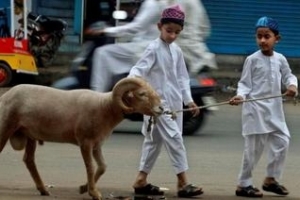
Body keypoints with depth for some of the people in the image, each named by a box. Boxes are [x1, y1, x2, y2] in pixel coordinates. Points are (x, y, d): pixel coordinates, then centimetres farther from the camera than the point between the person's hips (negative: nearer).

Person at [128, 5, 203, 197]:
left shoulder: (177, 51, 9)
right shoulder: (154, 49, -11)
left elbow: (182, 77, 17)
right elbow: (139, 70, -20)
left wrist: (188, 99, 13)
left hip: (174, 103, 7)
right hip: (158, 102, -7)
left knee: (154, 140, 12)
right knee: (174, 138, -12)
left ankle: (141, 181, 20)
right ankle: (183, 183, -11)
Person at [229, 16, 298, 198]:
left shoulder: (280, 59, 3)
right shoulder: (252, 60, -8)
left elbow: (288, 75, 16)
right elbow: (245, 83, -7)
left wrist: (292, 85, -6)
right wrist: (240, 96, -25)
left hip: (275, 108, 5)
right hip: (256, 108, -5)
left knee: (282, 141, 6)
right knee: (254, 146, -4)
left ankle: (271, 179, 22)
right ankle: (244, 184, 6)